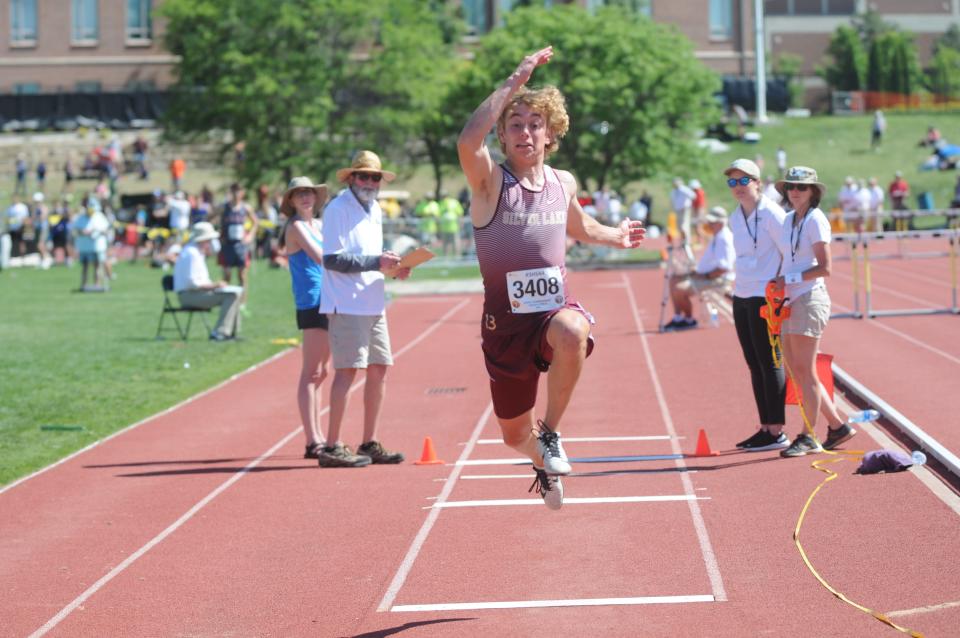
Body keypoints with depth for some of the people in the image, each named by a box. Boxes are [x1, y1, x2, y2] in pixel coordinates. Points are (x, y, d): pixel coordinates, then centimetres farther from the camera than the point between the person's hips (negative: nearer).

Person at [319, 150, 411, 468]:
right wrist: (376, 262, -22)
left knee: (379, 368, 9)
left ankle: (369, 444, 17)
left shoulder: (375, 210, 18)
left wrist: (391, 266, 4)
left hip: (373, 303, 9)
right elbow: (333, 259, -17)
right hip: (347, 304, -9)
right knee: (347, 370, -10)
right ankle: (332, 447, -8)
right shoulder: (338, 209, -9)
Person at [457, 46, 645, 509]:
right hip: (505, 322, -1)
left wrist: (615, 236, 38)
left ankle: (550, 434, -17)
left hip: (556, 309, 1)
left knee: (572, 333, -38)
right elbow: (468, 141, -31)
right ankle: (543, 462, 50)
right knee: (514, 434, 10)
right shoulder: (490, 181, -8)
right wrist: (514, 82, -30)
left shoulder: (563, 184, 6)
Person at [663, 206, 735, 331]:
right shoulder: (717, 237, 15)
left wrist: (704, 276, -20)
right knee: (675, 280, 12)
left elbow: (723, 267, -27)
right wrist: (697, 272, 12)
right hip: (706, 276, 12)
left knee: (680, 289, -24)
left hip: (718, 279, -12)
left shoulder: (723, 239, -20)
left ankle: (689, 320, -4)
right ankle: (678, 318, 9)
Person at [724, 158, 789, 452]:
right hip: (741, 296, 8)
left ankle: (776, 431, -2)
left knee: (769, 362, -6)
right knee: (754, 363, 10)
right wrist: (740, 283, 13)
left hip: (765, 296, -8)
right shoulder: (735, 218, 13)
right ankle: (765, 427, 16)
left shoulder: (770, 213, -11)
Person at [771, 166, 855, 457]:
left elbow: (825, 268, -13)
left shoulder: (815, 220, -9)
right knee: (795, 371, 9)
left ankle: (808, 437, 3)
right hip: (791, 302, 9)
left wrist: (789, 279, -15)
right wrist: (778, 286, 6)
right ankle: (838, 426, 19)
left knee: (805, 372, -5)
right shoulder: (789, 220, 15)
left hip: (810, 299, -9)